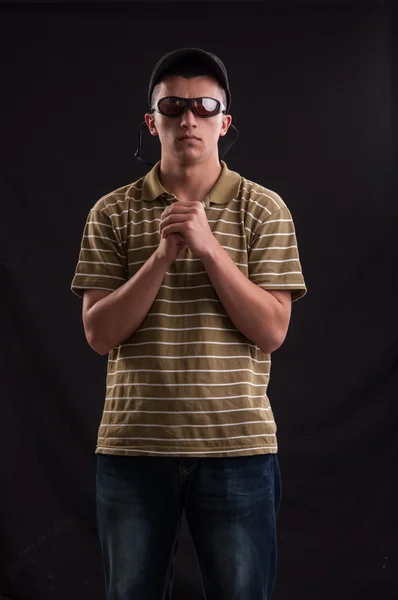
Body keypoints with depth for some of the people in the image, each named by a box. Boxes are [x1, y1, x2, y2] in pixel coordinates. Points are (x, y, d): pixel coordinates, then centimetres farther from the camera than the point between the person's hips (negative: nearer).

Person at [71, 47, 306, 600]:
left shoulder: (264, 210, 1)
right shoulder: (113, 213, 3)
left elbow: (272, 331, -6)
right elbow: (99, 333, -4)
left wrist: (209, 248, -16)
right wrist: (163, 255, -15)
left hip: (237, 446, -1)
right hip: (134, 447, 1)